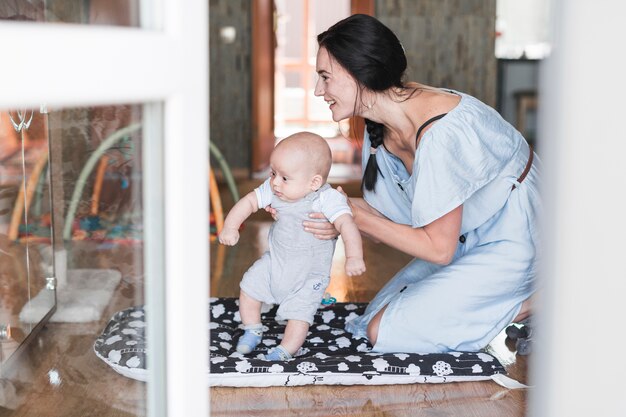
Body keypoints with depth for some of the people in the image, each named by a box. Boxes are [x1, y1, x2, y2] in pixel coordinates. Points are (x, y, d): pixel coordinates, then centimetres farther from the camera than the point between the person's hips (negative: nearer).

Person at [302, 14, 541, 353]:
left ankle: (528, 306, -4)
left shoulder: (437, 133, -32)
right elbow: (390, 226, -1)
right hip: (468, 238, 9)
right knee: (377, 313, 9)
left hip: (511, 241, -9)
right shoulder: (381, 127, -5)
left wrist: (358, 217, -20)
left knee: (384, 332, -11)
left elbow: (439, 247, -25)